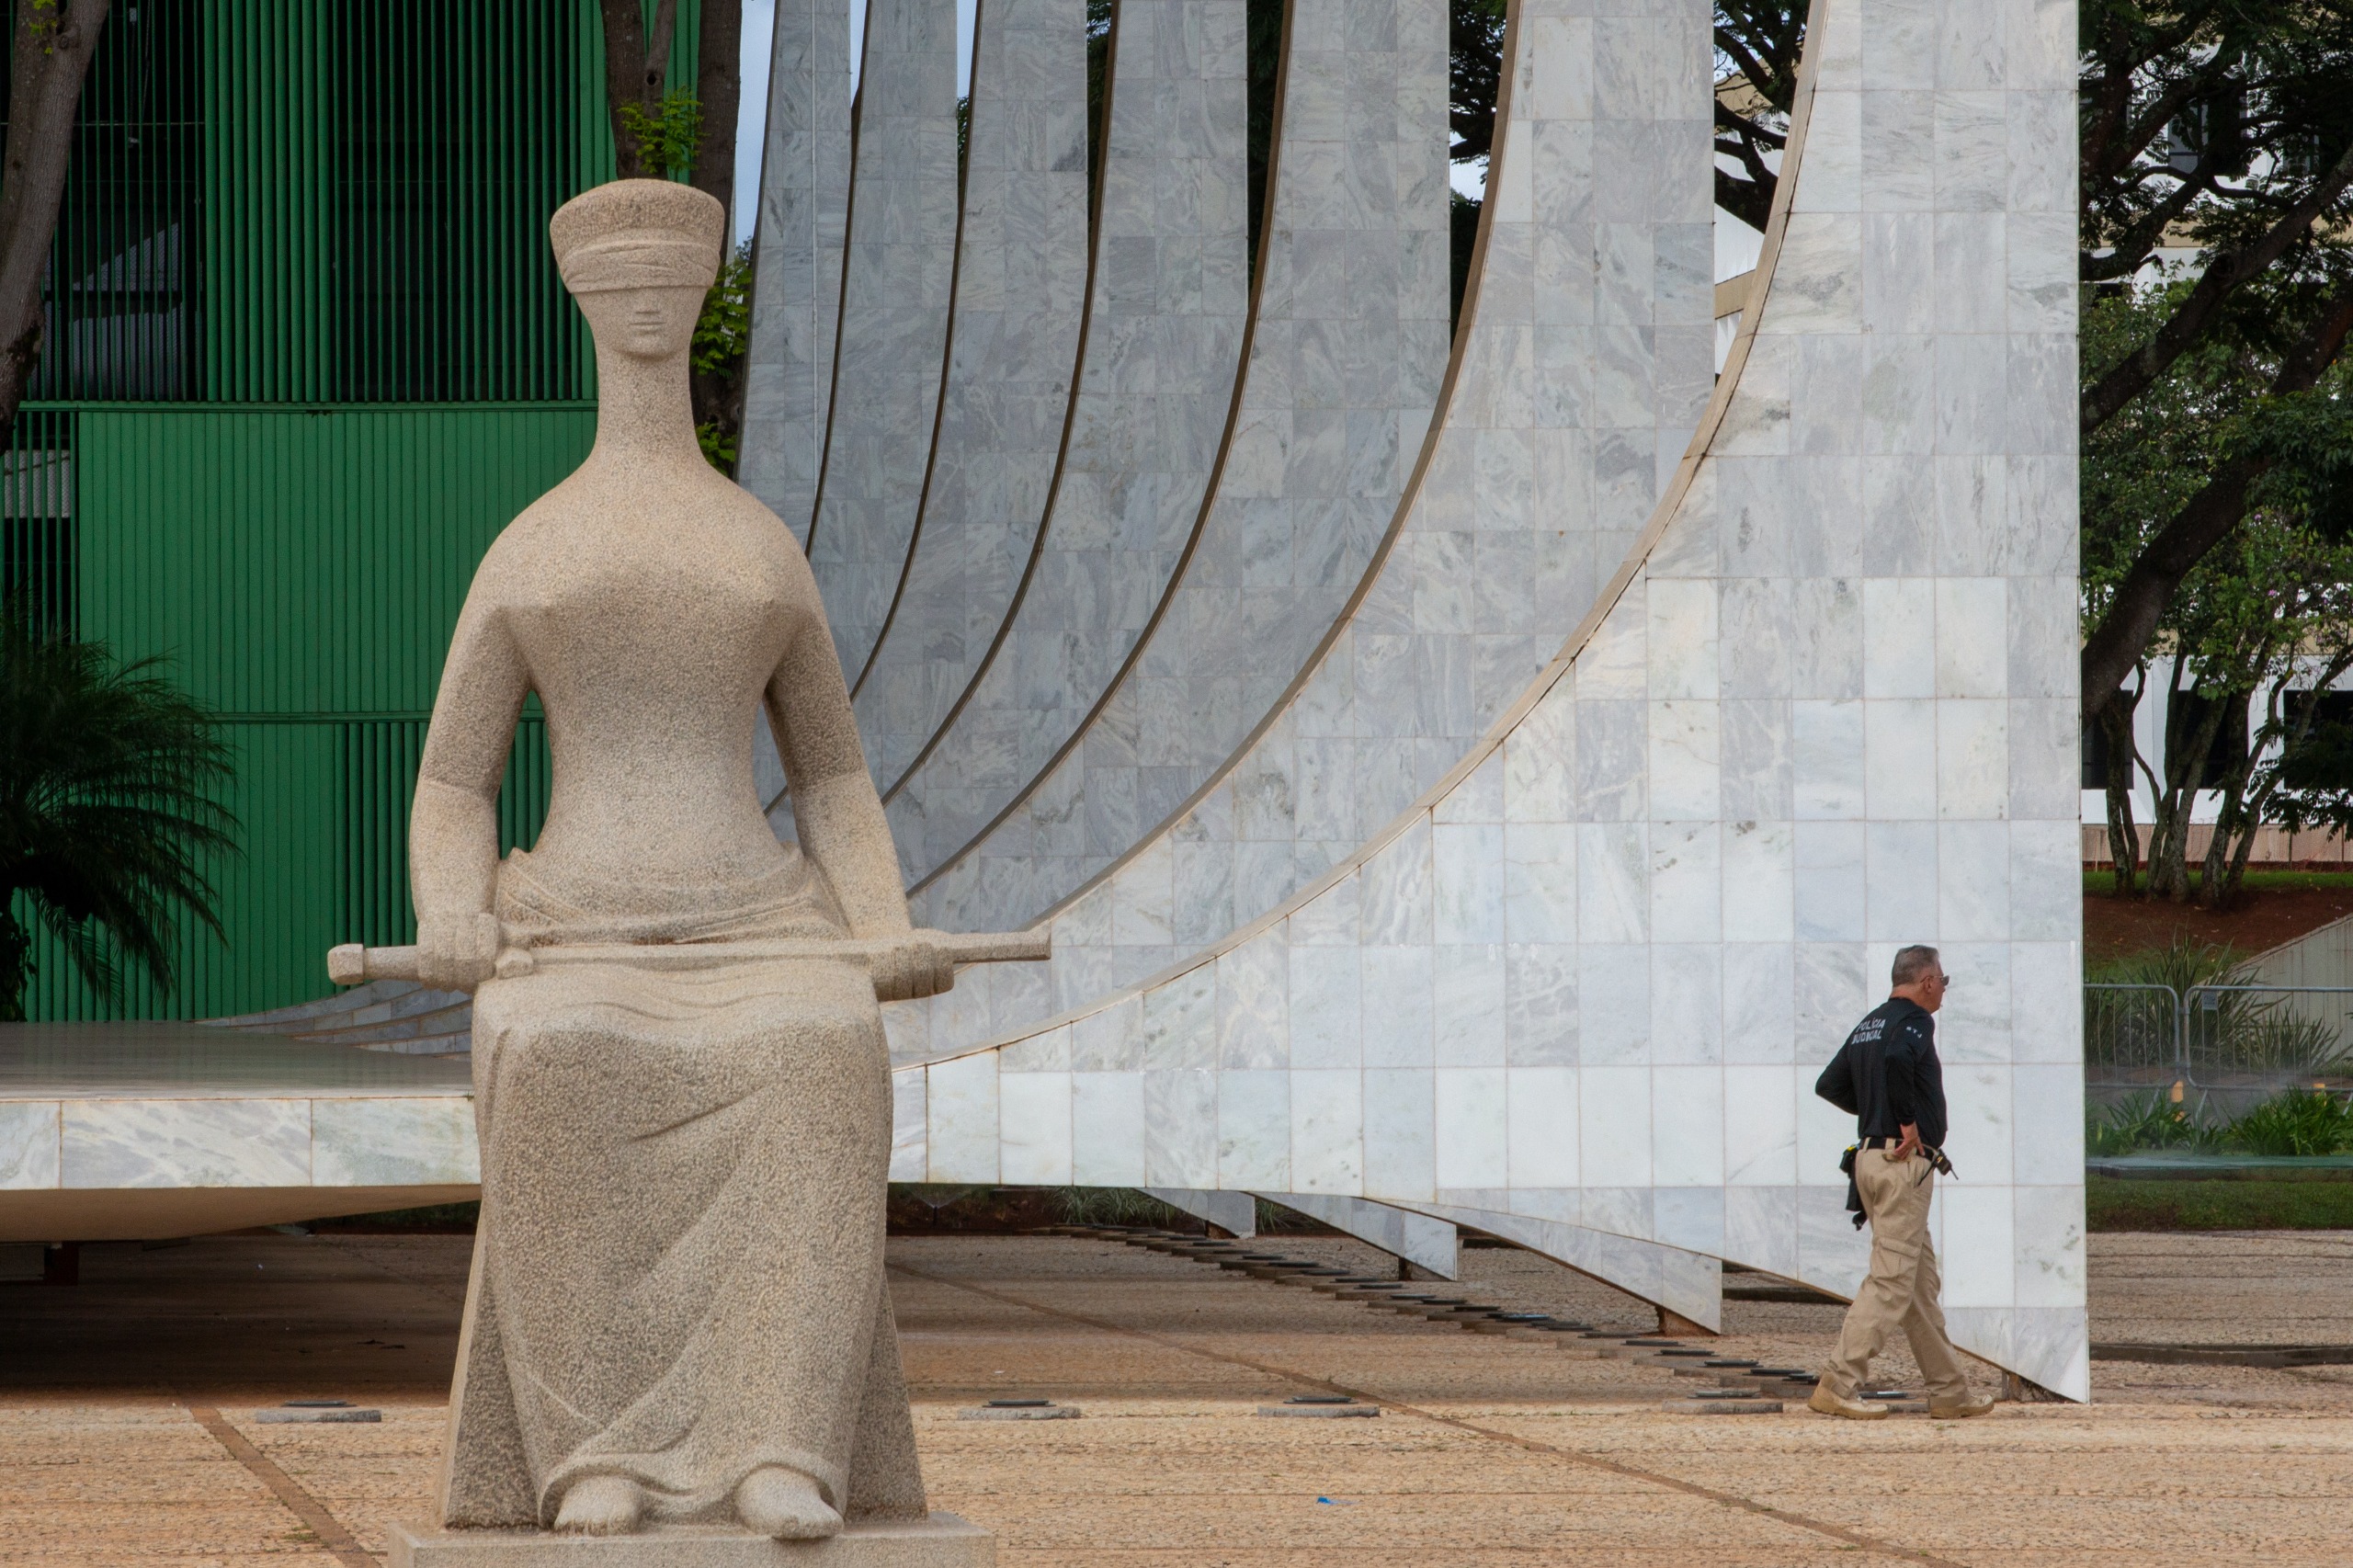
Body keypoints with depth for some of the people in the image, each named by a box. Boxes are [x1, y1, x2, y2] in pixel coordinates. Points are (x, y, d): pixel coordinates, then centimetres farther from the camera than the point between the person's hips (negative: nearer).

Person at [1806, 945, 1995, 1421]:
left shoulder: (1870, 1022, 17)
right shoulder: (1915, 1020, -10)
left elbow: (1828, 1085, 19)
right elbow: (1896, 1059, -32)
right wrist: (1908, 1121, -21)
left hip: (1871, 1155, 10)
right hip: (1905, 1163, -10)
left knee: (1921, 1282, 13)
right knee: (1890, 1282, -8)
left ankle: (1950, 1392, 16)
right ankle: (1837, 1387, -12)